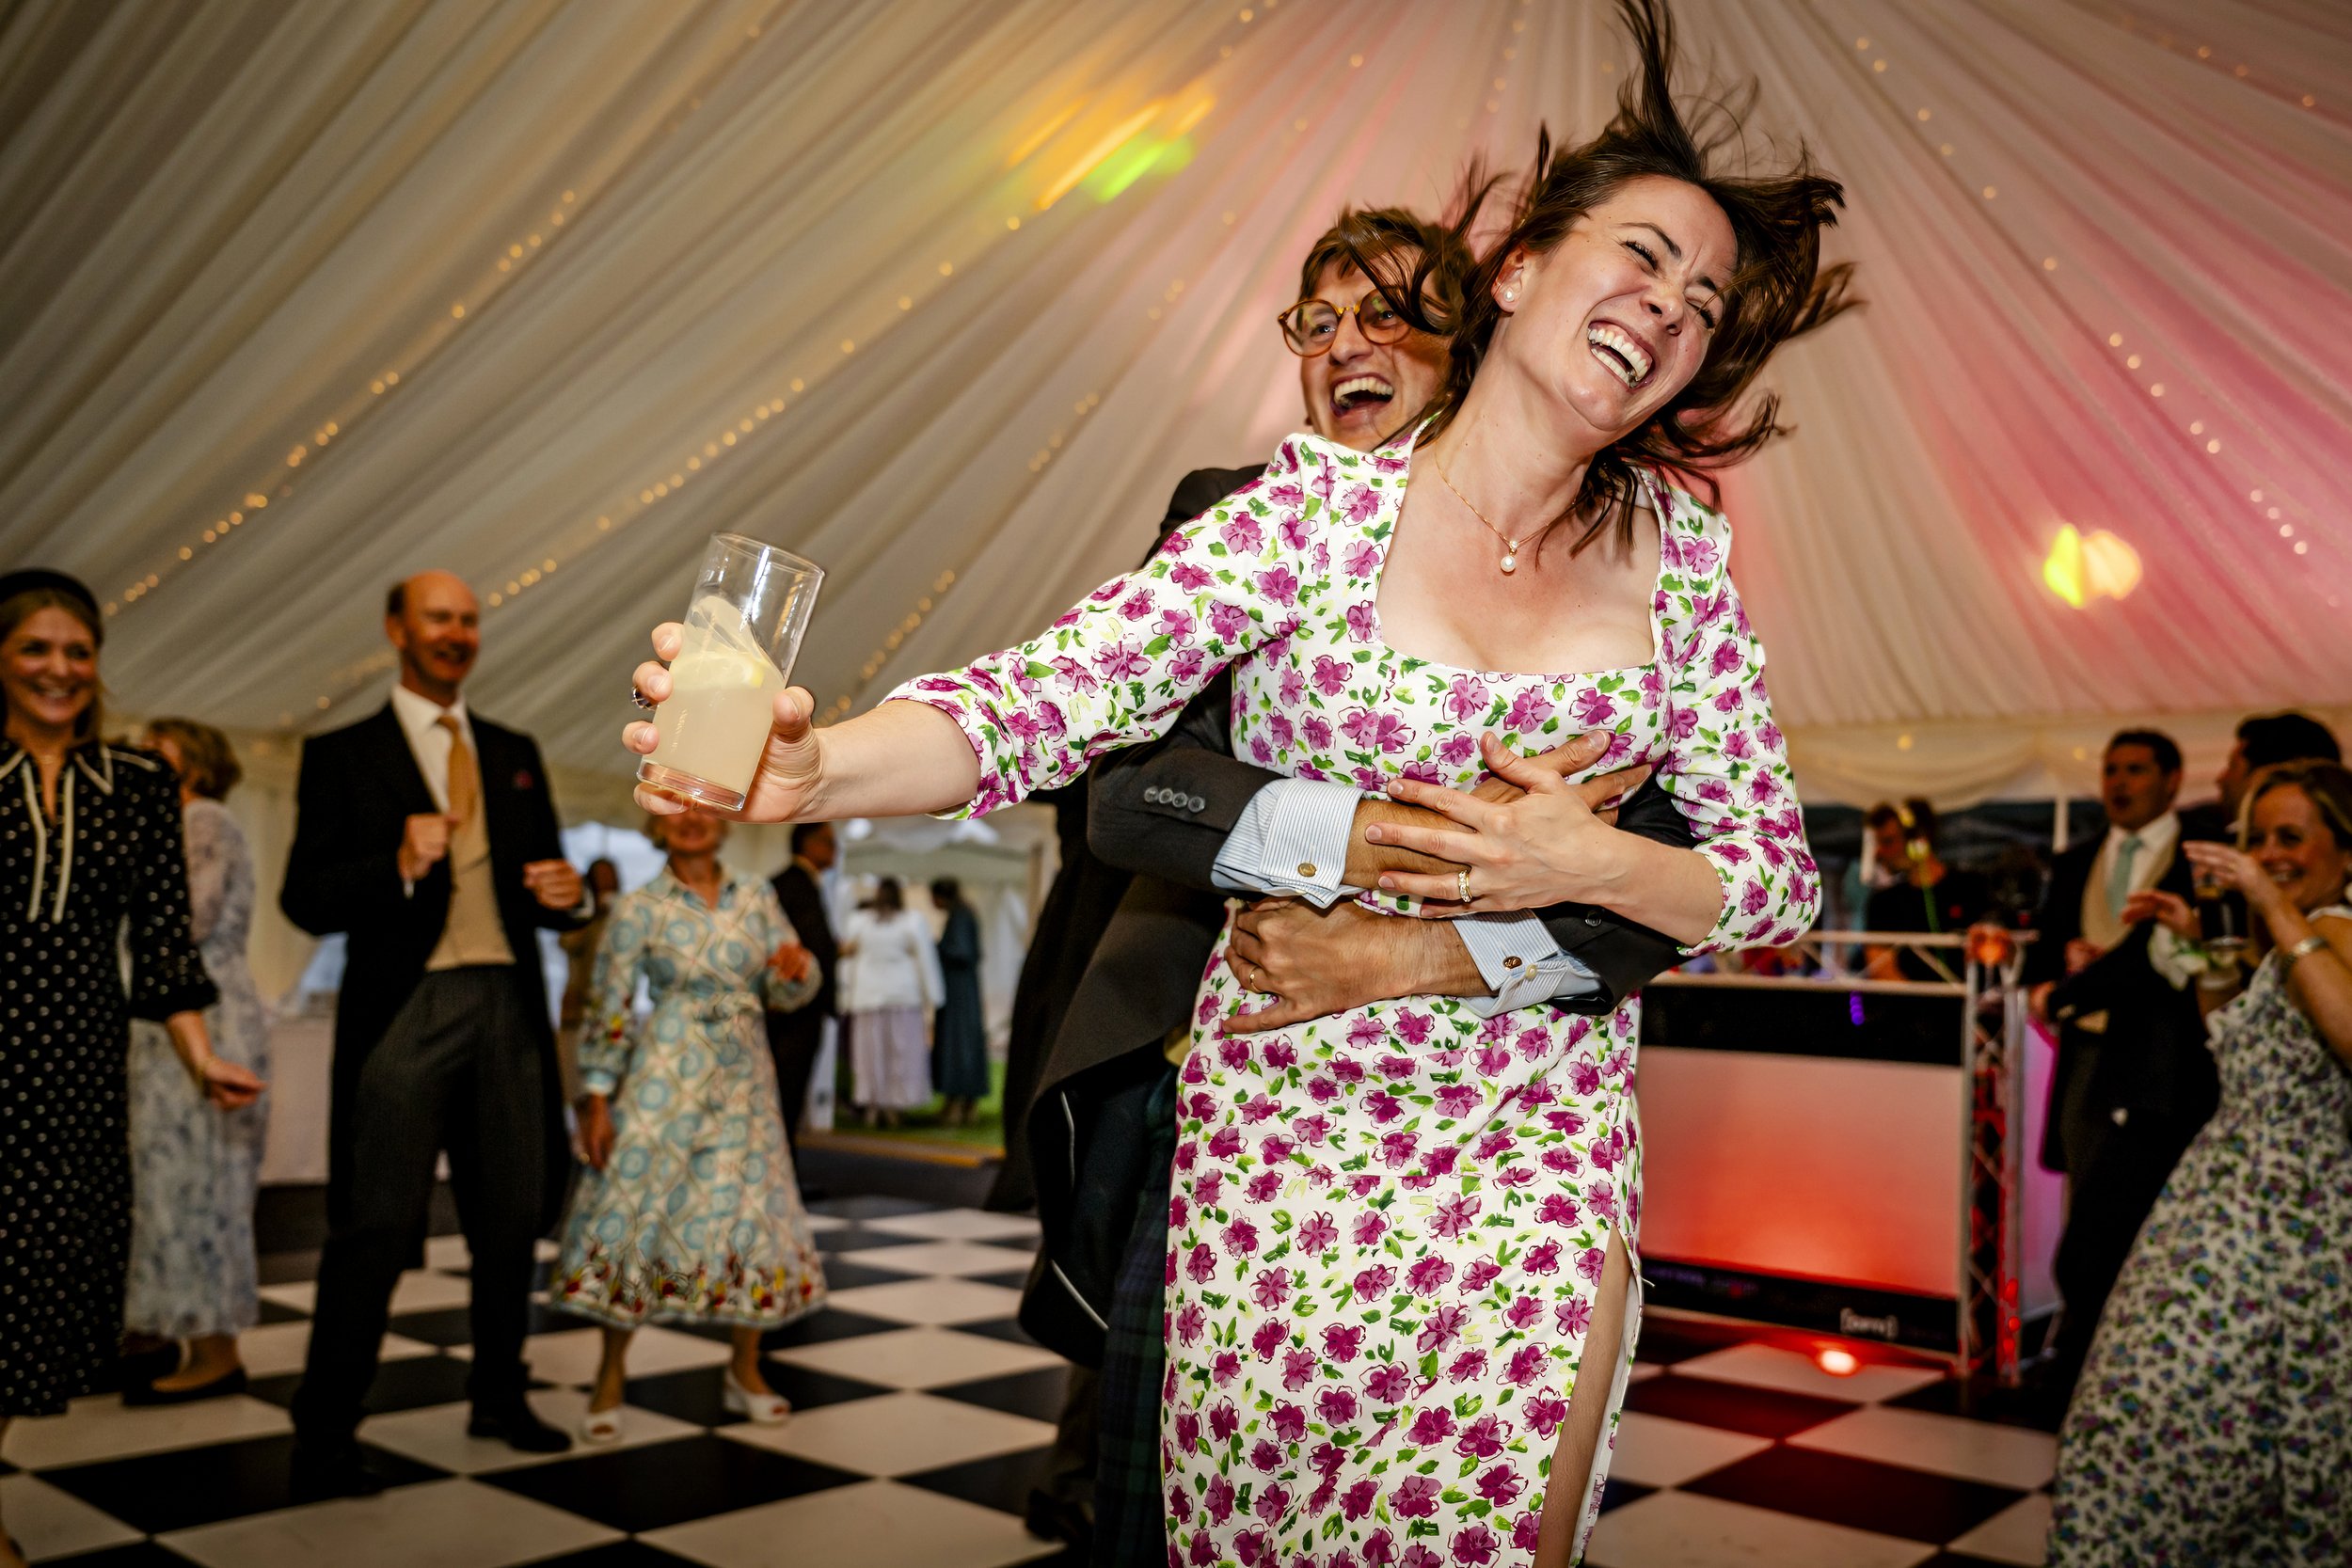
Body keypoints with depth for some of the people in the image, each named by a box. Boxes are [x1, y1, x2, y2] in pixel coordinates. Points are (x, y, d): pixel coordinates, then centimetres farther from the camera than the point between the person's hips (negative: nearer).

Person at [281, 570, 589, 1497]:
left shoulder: (515, 754, 16)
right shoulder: (342, 755, 2)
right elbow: (305, 900, -4)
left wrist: (566, 896, -4)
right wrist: (399, 865, -21)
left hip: (507, 1008, 5)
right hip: (404, 1011, -4)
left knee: (512, 1219, 11)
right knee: (376, 1227, -4)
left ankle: (498, 1400, 27)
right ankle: (324, 1436, 7)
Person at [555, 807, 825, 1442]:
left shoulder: (757, 899, 5)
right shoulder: (640, 908, -4)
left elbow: (785, 995, 10)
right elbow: (610, 1008, -4)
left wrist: (797, 971, -13)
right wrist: (597, 1098, -7)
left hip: (742, 1080, 3)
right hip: (665, 1077, -3)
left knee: (751, 1213, 6)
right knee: (635, 1209, -3)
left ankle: (745, 1371, 22)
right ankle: (610, 1376, 14)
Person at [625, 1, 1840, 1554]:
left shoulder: (1682, 562, 1)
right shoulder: (1320, 512, -8)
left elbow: (1780, 882, 4)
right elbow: (1053, 691, -20)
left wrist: (1600, 864, -16)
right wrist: (814, 764, -38)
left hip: (1541, 1149, 2)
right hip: (1285, 1124, -2)